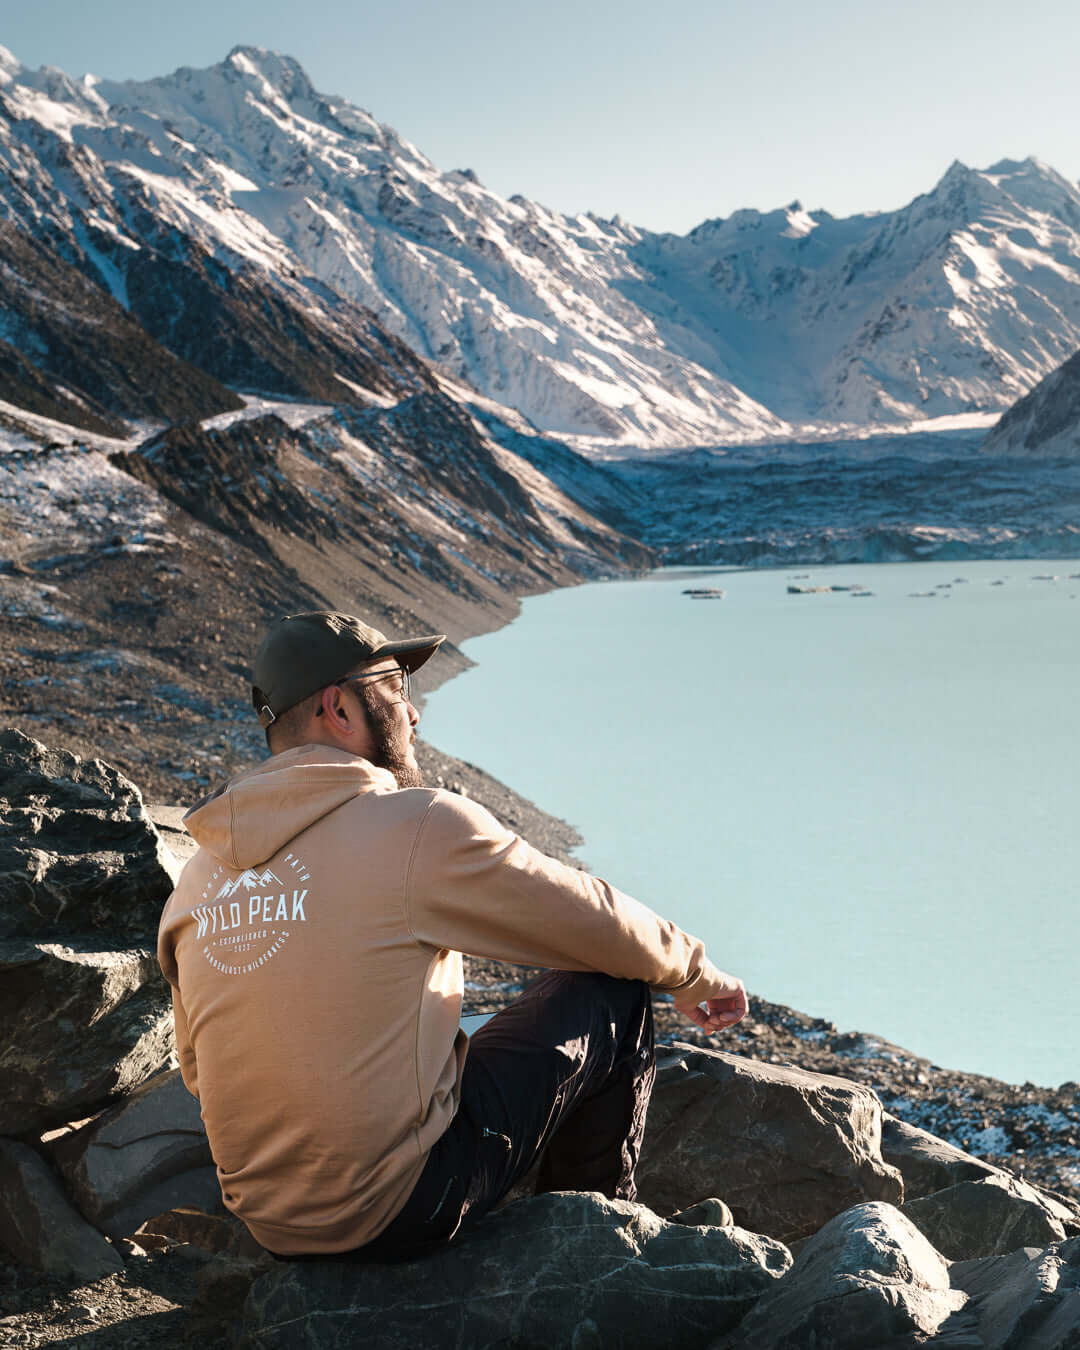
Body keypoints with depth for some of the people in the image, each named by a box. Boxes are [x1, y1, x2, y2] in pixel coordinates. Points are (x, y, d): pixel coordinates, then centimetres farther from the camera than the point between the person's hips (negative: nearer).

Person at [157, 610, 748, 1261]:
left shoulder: (198, 878, 3)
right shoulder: (422, 827, -15)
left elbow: (199, 1069, 14)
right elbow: (596, 922, -4)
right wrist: (696, 975, 16)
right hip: (403, 1212, -7)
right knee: (613, 994, 8)